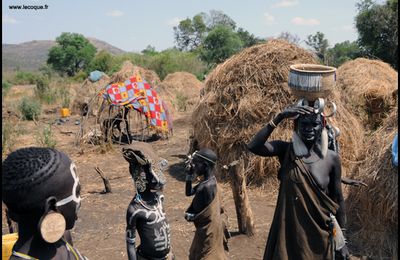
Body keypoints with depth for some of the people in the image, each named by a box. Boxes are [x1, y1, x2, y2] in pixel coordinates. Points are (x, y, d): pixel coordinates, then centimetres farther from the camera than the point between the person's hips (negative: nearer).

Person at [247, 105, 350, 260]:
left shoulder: (332, 158, -5)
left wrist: (342, 240, 5)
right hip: (289, 229, 0)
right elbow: (253, 147, -24)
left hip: (319, 233, 1)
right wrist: (279, 117, -26)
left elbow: (338, 199, 2)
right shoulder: (286, 151, -7)